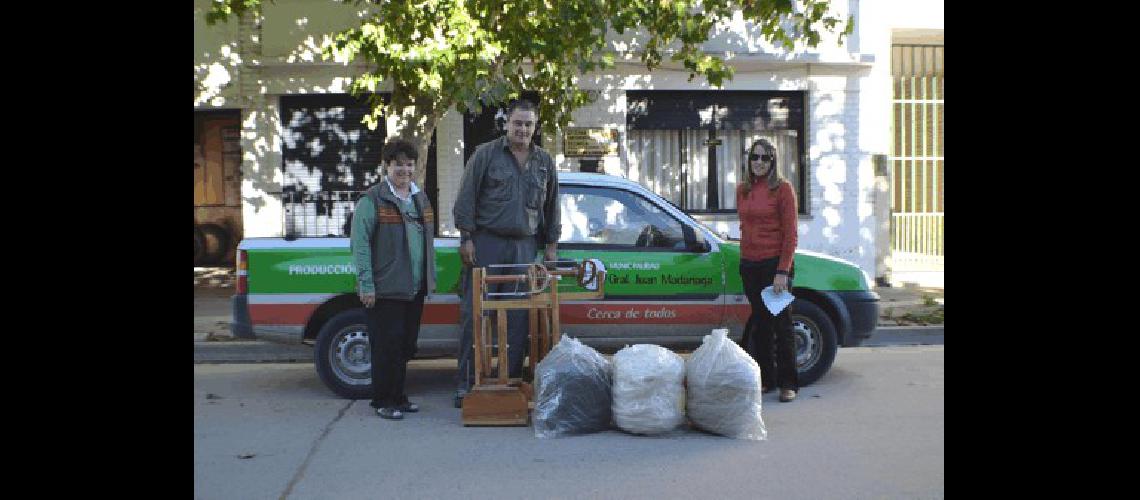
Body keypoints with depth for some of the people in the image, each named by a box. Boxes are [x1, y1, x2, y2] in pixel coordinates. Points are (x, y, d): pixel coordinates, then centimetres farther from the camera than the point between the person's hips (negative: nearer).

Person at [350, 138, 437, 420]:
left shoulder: (421, 199, 15)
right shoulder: (372, 200, -8)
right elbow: (360, 243, -12)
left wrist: (430, 277, 16)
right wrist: (366, 284, -17)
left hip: (415, 289, 7)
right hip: (385, 289, -7)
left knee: (406, 345, 12)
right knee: (387, 345, -3)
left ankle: (398, 396, 24)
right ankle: (382, 401, 8)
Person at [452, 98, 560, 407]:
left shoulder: (544, 162, 14)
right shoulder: (486, 154, 2)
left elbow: (552, 206, 20)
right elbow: (466, 199, -1)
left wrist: (551, 244, 15)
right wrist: (466, 238, -7)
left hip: (524, 247, 3)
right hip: (485, 243, -3)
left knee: (518, 318, 2)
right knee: (474, 313, -4)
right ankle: (466, 383, 2)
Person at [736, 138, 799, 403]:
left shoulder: (782, 188, -6)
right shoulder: (742, 190, 11)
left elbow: (790, 234, -9)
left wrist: (783, 271, -15)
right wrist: (743, 257, 11)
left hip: (775, 264, -5)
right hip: (749, 265, 5)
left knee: (781, 324, -1)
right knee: (759, 323, 12)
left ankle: (788, 383, 7)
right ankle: (765, 378, 22)